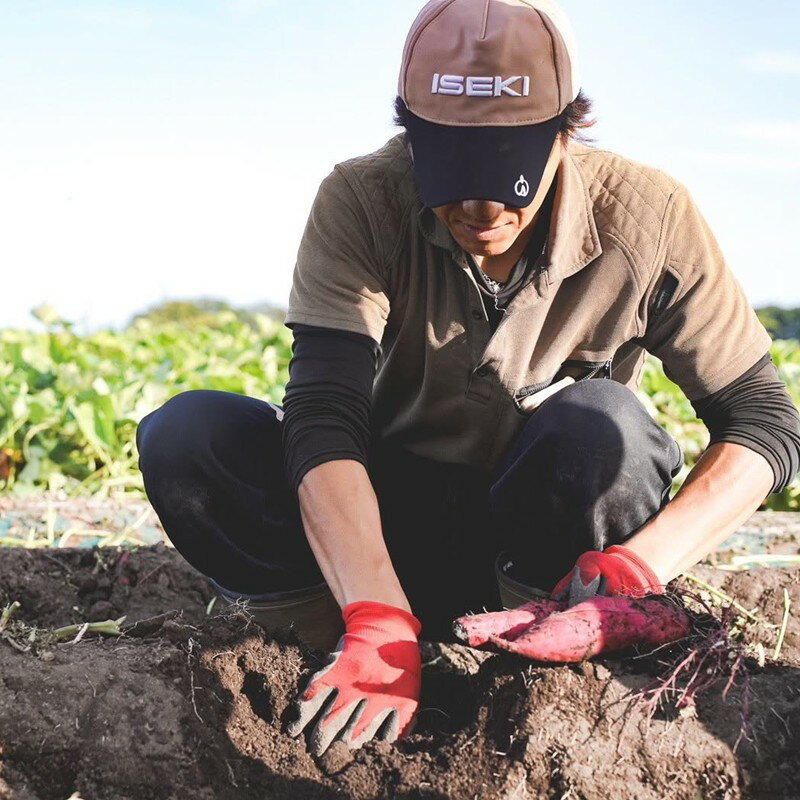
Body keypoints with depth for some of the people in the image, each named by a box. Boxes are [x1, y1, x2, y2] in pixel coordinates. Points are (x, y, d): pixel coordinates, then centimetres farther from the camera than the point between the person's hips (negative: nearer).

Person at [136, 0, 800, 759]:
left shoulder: (645, 218, -18)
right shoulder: (360, 203, -20)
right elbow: (324, 417, -29)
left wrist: (644, 562, -32)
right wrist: (382, 625, -44)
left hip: (539, 528, 0)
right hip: (385, 521, 1)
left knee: (602, 423, -34)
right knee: (183, 439, -24)